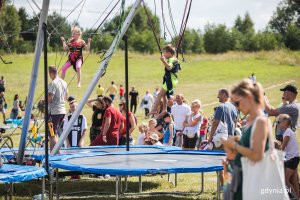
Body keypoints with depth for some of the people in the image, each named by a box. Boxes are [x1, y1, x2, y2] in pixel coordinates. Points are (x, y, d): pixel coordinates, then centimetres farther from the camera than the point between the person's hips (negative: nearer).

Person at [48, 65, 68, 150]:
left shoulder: (53, 83, -15)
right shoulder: (64, 83, 12)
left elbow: (50, 98, -21)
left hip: (54, 111, -8)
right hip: (62, 110, 8)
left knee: (52, 134, -4)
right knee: (55, 133, 17)